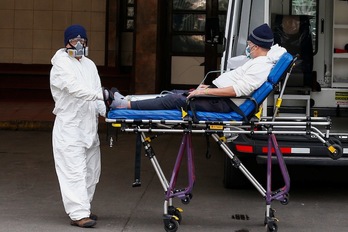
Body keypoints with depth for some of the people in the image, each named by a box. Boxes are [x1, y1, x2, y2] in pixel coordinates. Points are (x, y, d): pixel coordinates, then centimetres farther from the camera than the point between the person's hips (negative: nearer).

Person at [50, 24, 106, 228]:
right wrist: (100, 95, -33)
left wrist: (105, 111, -9)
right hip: (69, 126, -8)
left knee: (91, 171, 12)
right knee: (74, 171, -11)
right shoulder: (61, 64, -5)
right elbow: (74, 87, -22)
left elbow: (96, 92, 11)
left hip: (90, 126, 8)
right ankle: (78, 214, -13)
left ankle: (83, 207, 24)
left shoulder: (90, 65, 17)